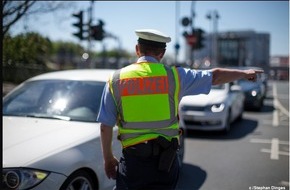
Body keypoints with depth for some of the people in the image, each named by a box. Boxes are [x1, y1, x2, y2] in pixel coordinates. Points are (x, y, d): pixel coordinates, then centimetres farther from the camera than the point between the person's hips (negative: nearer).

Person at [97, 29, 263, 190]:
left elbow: (106, 126, 0)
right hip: (165, 160, 0)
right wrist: (245, 73, 26)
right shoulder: (174, 75, -2)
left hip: (132, 160, 0)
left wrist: (108, 158, 13)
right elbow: (215, 76, 9)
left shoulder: (116, 80, -1)